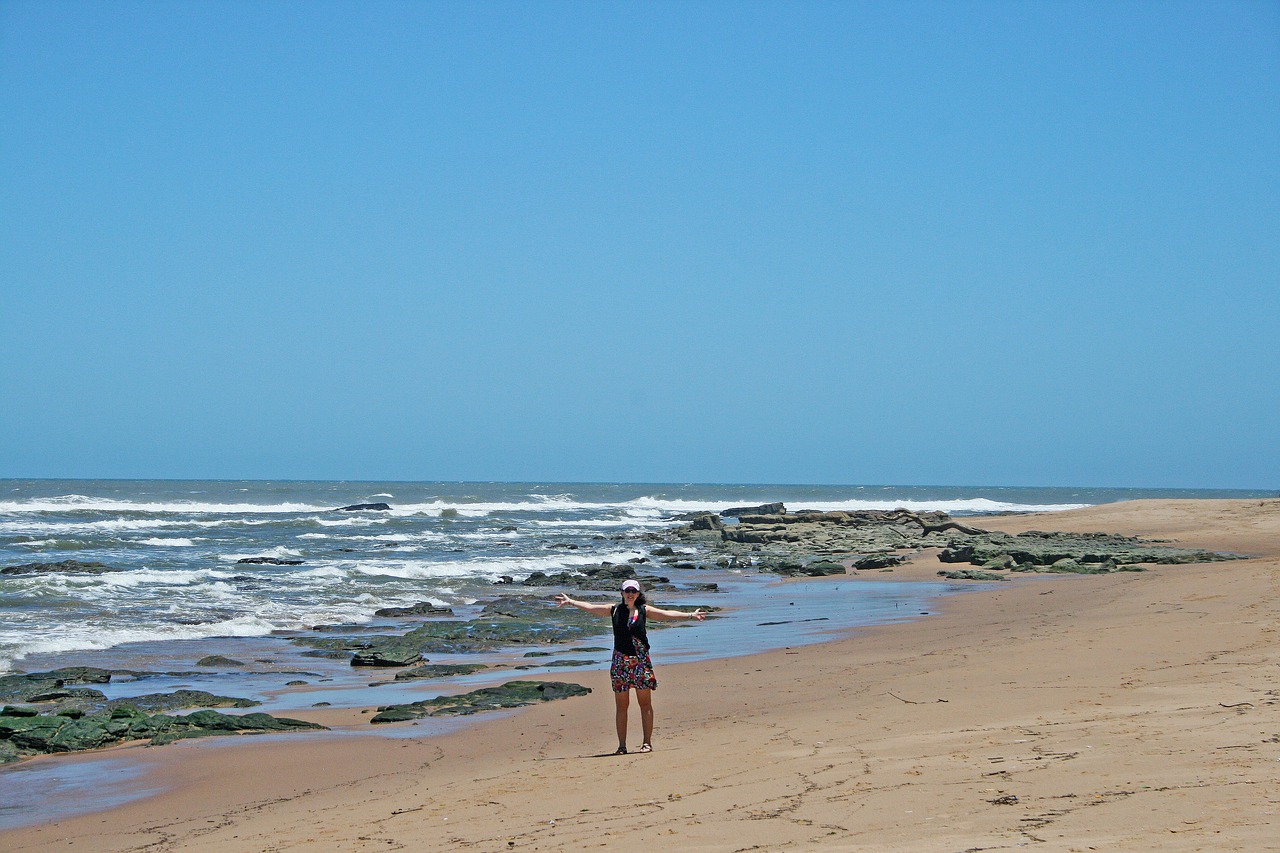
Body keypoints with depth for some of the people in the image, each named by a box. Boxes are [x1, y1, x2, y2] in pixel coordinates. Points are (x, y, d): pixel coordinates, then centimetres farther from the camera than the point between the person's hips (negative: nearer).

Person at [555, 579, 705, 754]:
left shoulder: (644, 610, 5)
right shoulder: (614, 610, 7)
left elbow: (667, 614, 3)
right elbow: (590, 607, 11)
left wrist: (690, 615, -2)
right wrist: (570, 601, 9)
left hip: (641, 660, -1)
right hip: (620, 660, 1)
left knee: (645, 703, 0)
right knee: (621, 705, 2)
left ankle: (647, 742, 5)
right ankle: (622, 745, 7)